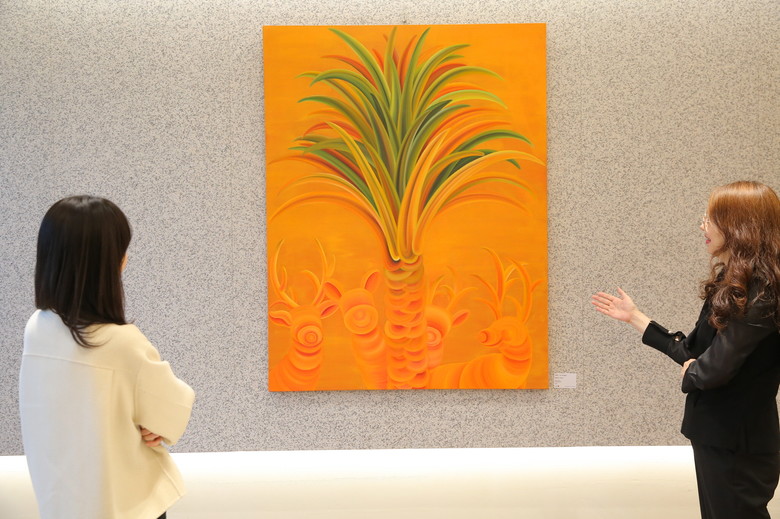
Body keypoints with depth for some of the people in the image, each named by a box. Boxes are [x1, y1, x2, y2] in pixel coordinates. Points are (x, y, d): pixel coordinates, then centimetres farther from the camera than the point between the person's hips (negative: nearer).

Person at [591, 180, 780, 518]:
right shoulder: (731, 285, 7)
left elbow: (711, 371, -29)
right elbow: (691, 351, 9)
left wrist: (689, 370, -7)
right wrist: (633, 316, 14)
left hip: (738, 445, -9)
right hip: (717, 434, 9)